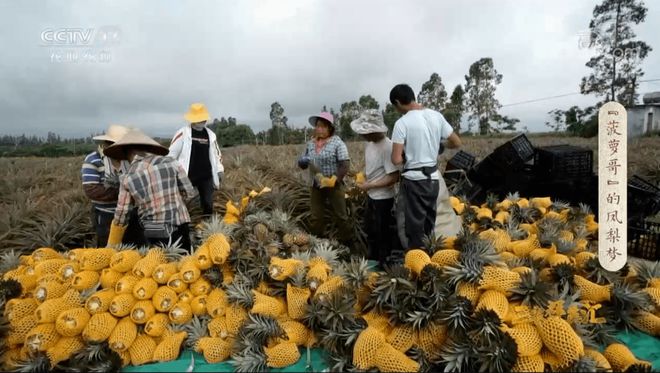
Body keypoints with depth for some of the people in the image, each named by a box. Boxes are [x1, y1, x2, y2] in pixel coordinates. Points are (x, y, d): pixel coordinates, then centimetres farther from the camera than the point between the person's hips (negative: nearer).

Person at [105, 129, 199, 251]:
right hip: (179, 229, -1)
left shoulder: (128, 178, 1)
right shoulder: (170, 162, -2)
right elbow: (189, 193, 2)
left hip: (153, 235, 1)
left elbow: (120, 218, 6)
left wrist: (111, 247, 19)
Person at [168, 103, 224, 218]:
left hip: (206, 176, 3)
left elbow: (216, 153, 16)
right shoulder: (183, 133, -4)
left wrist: (220, 170, 6)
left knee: (208, 203, 8)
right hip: (187, 176, -3)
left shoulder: (210, 135, 7)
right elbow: (172, 153, -2)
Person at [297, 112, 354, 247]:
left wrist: (333, 180, -23)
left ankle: (346, 244, 20)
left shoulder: (337, 143, -10)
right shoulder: (310, 144, 5)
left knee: (340, 216, 5)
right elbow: (303, 164, 13)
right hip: (316, 186, 5)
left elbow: (345, 165, -15)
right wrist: (302, 162, -11)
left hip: (333, 186, -5)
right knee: (315, 217, 13)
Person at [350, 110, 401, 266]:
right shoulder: (369, 143, 0)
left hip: (383, 199, -9)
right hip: (371, 196, 9)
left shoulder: (387, 147, -25)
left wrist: (369, 186, -21)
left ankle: (384, 263, 28)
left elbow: (393, 177, -25)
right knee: (370, 230, 23)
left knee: (382, 233, 9)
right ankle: (372, 259, 43)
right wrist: (361, 181, -1)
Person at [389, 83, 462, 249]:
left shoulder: (402, 122, -15)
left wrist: (406, 155, 2)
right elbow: (456, 143, 9)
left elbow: (396, 160, -19)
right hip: (434, 179, 6)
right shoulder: (436, 116, 2)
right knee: (429, 226, 18)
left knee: (415, 229, 4)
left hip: (414, 181, -6)